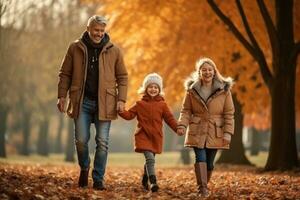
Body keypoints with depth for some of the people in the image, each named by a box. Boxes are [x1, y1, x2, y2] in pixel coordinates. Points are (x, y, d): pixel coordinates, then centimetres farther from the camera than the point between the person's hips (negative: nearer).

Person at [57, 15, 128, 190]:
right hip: (82, 102, 0)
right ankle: (84, 168, 26)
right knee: (81, 140, -1)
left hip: (104, 103, 0)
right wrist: (62, 96, 0)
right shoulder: (75, 48, 4)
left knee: (102, 143, 0)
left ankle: (98, 179, 9)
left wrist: (121, 100, -3)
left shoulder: (114, 51, 4)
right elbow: (65, 74, 8)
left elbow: (122, 77, 7)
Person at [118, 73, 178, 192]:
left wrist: (178, 128, -11)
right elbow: (129, 115, 4)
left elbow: (170, 119, 3)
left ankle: (145, 181, 36)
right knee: (150, 158, -19)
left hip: (156, 137, 3)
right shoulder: (140, 104, 5)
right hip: (143, 135, -2)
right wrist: (121, 111, -14)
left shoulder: (162, 105, 6)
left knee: (150, 159, 15)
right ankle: (153, 182, -25)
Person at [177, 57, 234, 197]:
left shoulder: (224, 90, -3)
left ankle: (204, 186, 24)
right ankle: (202, 188, -20)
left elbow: (229, 113, -2)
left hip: (215, 133, 1)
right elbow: (186, 110, 4)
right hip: (197, 131, -1)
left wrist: (228, 133, -8)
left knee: (209, 162, 6)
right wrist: (182, 125, -13)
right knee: (201, 158, -16)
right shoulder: (192, 90, 0)